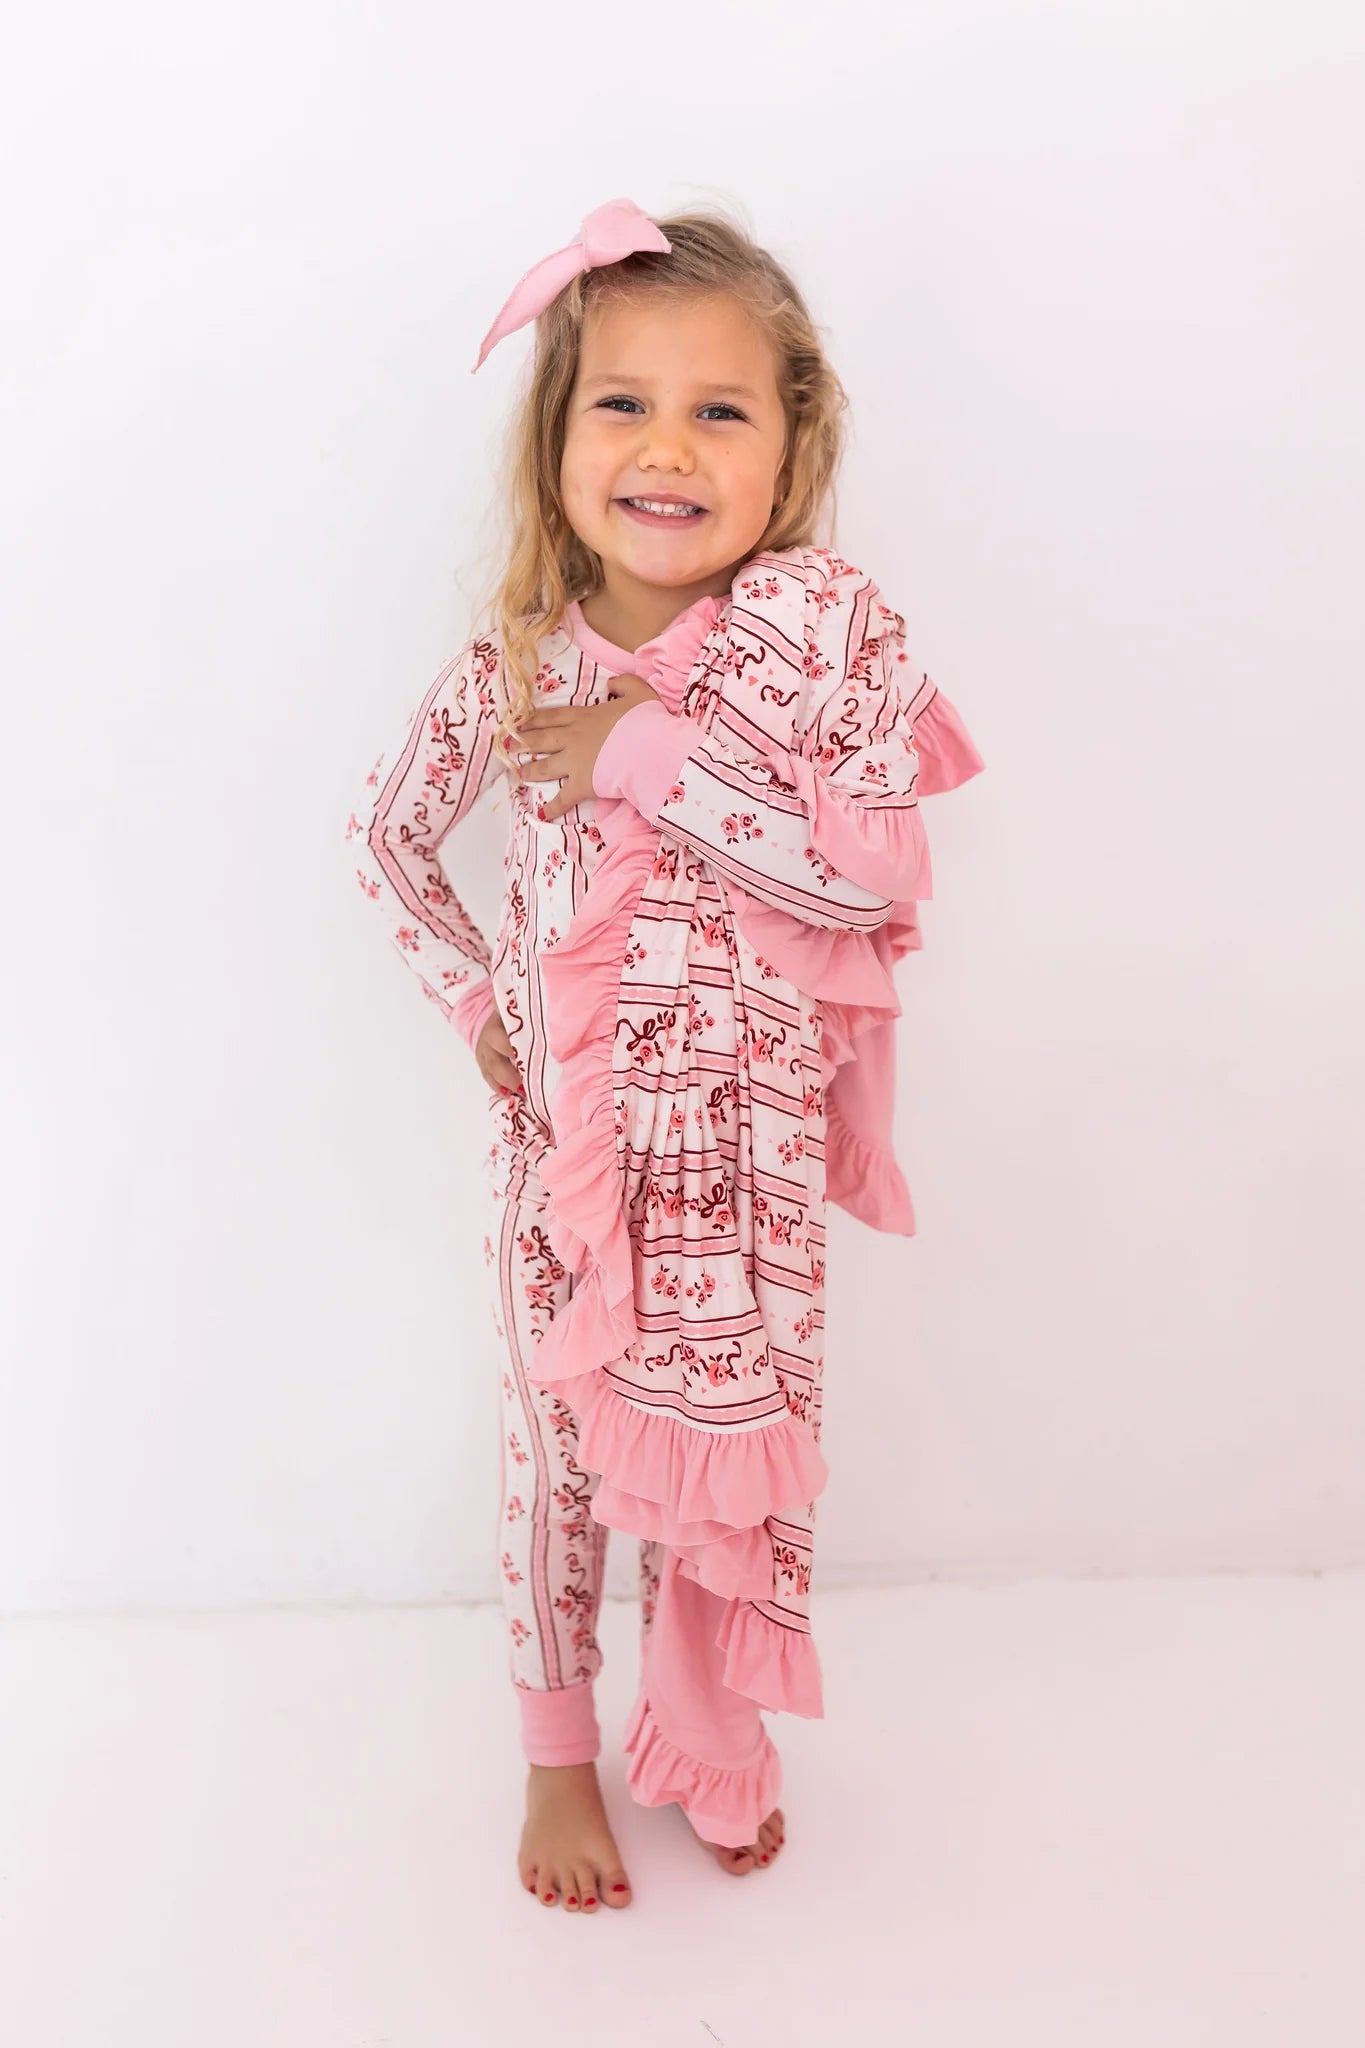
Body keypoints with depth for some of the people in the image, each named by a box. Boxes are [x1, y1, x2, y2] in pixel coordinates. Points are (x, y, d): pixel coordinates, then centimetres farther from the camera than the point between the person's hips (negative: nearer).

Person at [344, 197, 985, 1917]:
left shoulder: (828, 624, -13)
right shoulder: (514, 662, -6)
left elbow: (871, 879, -22)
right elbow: (387, 837, 8)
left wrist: (649, 755, -23)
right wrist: (473, 999, -3)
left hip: (750, 1140, -1)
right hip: (564, 1131, 1)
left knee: (738, 1434, 15)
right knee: (558, 1438, 13)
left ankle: (716, 1726, 42)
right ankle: (558, 1750, 38)